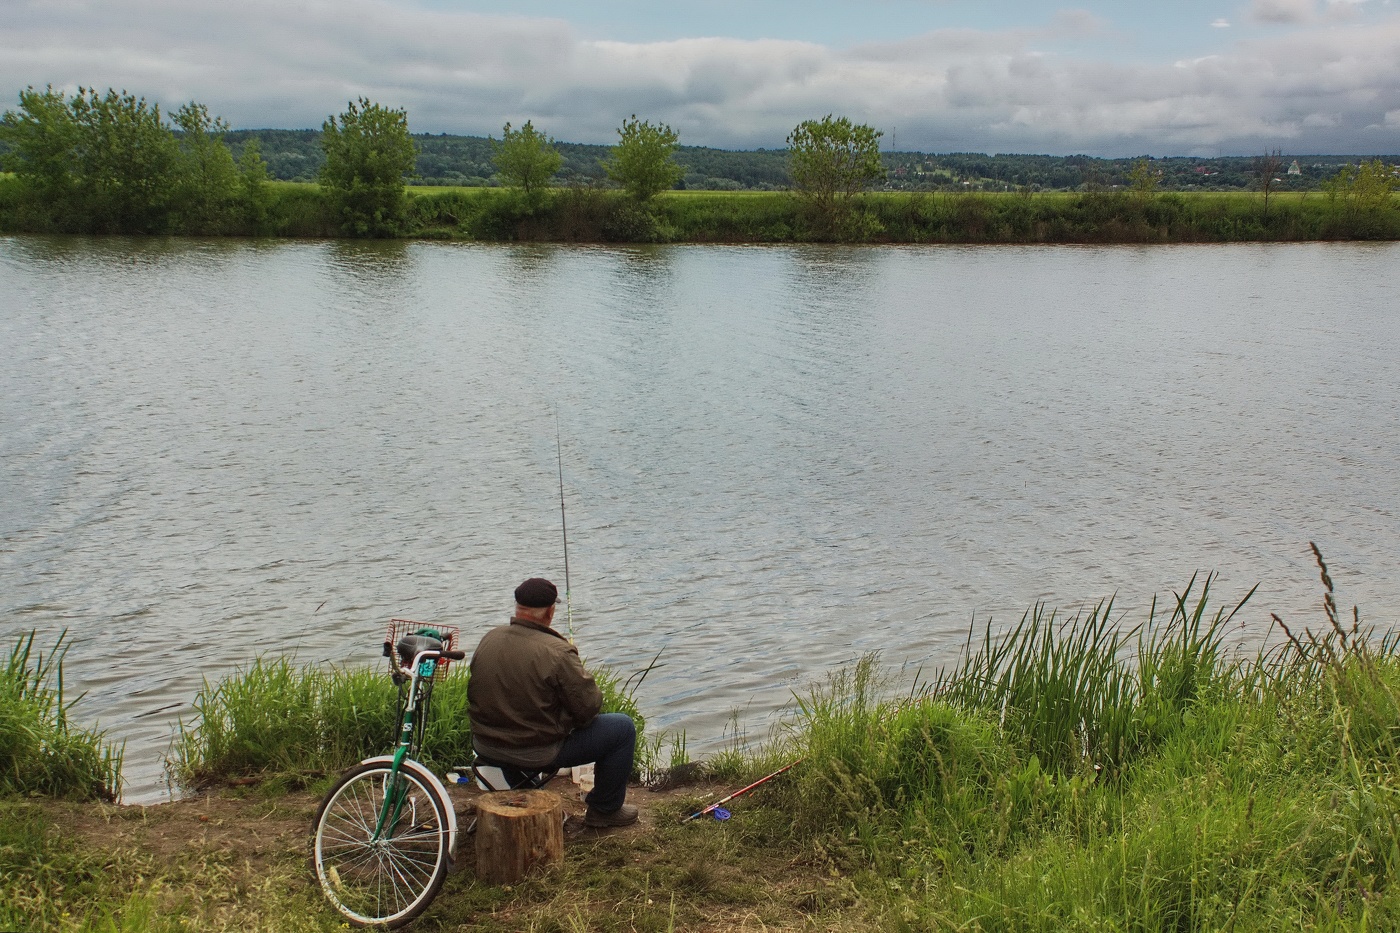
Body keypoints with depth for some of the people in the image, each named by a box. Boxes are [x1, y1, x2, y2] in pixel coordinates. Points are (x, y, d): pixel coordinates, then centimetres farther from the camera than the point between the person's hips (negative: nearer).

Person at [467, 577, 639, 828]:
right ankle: (604, 810, 18)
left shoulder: (489, 639, -3)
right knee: (623, 727, 6)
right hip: (537, 754, -8)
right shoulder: (558, 652, -24)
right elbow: (588, 709, -17)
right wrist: (582, 676, 3)